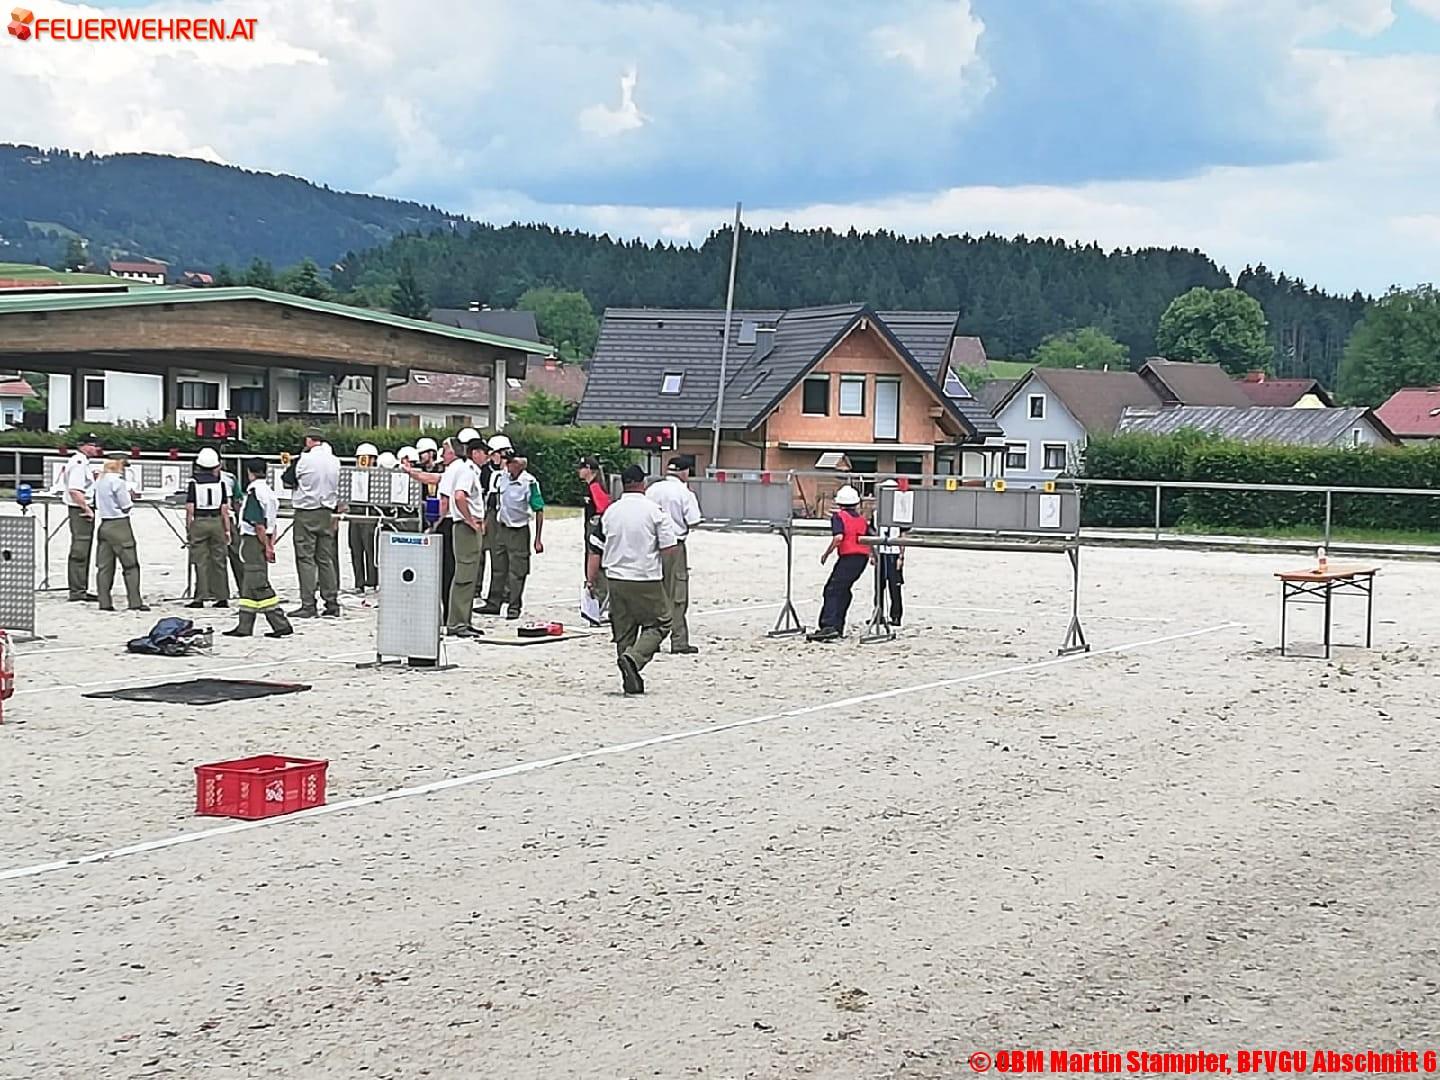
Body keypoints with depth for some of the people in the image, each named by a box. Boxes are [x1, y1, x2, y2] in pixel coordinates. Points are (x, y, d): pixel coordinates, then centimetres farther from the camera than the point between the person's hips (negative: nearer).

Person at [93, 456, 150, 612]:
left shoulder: (99, 480, 10)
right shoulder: (118, 481, -14)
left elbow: (97, 504, 16)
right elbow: (126, 506, -12)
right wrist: (130, 495, 6)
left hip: (104, 524, 8)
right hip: (119, 525, -8)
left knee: (104, 566, 8)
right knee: (131, 566, -1)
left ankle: (104, 602, 8)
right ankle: (135, 602, -2)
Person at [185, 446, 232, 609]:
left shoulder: (193, 482, -5)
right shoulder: (220, 481, 1)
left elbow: (190, 508, -6)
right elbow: (225, 509, 0)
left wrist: (188, 528, 3)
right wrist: (227, 530, 5)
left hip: (199, 522, -2)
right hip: (217, 522, 2)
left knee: (200, 561, 1)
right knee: (219, 560, 8)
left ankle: (200, 597, 1)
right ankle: (222, 597, 10)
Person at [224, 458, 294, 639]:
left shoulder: (254, 493, -16)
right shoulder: (268, 491, 12)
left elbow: (258, 524, -19)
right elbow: (273, 523, 13)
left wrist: (266, 546, -16)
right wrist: (271, 544, 12)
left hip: (254, 542, -9)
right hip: (264, 541, 9)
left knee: (259, 586, -7)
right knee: (249, 587, 13)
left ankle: (281, 625, -10)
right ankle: (244, 627, 16)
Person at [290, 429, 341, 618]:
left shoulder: (306, 459, -11)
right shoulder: (335, 461, 4)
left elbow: (289, 480, 2)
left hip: (306, 513, -5)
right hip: (327, 513, 5)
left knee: (305, 558, -3)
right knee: (326, 559, 10)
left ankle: (308, 604, -6)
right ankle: (332, 603, 10)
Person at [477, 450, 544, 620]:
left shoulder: (530, 483, -17)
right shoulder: (503, 477, 1)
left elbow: (539, 511, -13)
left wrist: (538, 539, -14)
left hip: (519, 531, -6)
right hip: (502, 528, 6)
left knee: (517, 571, 0)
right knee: (498, 568, 12)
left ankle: (514, 607, 9)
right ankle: (494, 603, 20)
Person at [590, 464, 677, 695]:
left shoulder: (609, 512, 3)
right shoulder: (654, 511, -8)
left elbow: (596, 551, 4)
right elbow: (669, 547, -9)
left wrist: (591, 580, 11)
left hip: (616, 579, 4)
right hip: (647, 580, -4)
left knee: (623, 630, 12)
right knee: (659, 623, 8)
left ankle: (631, 681, 12)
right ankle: (633, 658, -14)